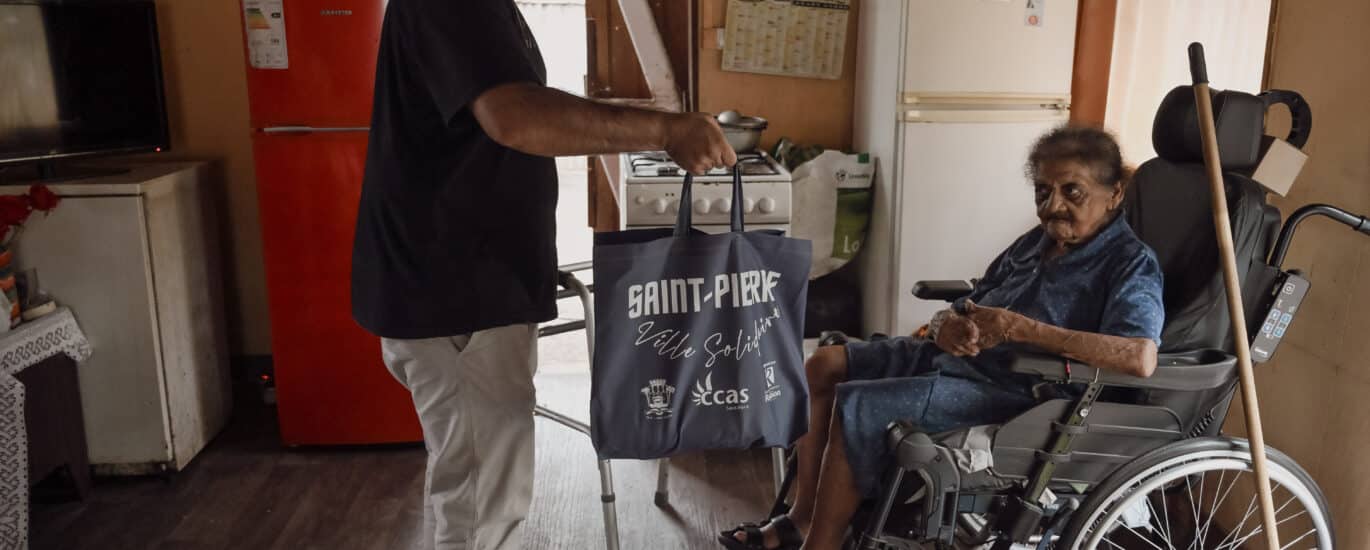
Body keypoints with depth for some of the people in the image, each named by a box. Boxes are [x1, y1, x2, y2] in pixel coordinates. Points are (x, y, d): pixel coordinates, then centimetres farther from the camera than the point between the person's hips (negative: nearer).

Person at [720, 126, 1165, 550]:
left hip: (1013, 391, -9)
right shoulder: (1037, 241, 13)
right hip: (954, 358, 9)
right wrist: (947, 327, -13)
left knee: (857, 406, -23)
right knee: (824, 366, 3)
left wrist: (1020, 328, -28)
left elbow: (1141, 358, -30)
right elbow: (963, 308, 15)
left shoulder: (1130, 264, -11)